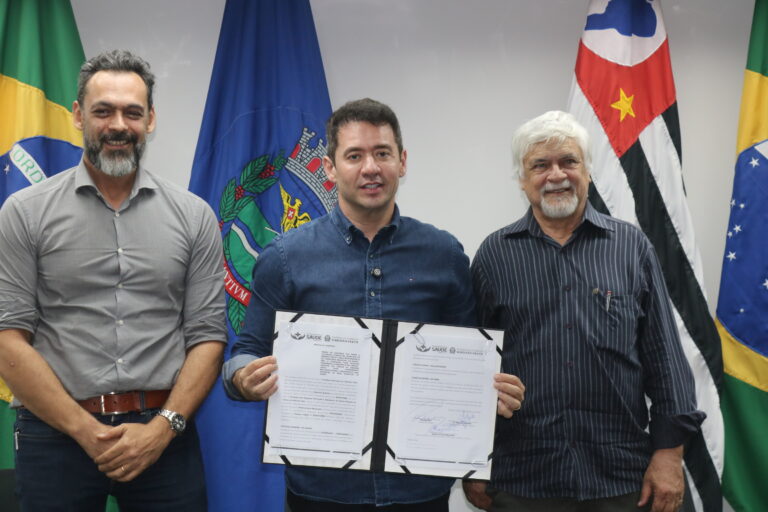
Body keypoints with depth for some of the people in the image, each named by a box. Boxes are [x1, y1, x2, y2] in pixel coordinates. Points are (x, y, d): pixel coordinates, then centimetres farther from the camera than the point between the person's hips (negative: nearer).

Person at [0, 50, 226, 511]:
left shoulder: (194, 216, 4)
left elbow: (207, 335, 1)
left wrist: (161, 429, -11)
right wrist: (86, 431, -11)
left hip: (163, 434, 1)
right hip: (57, 434, -1)